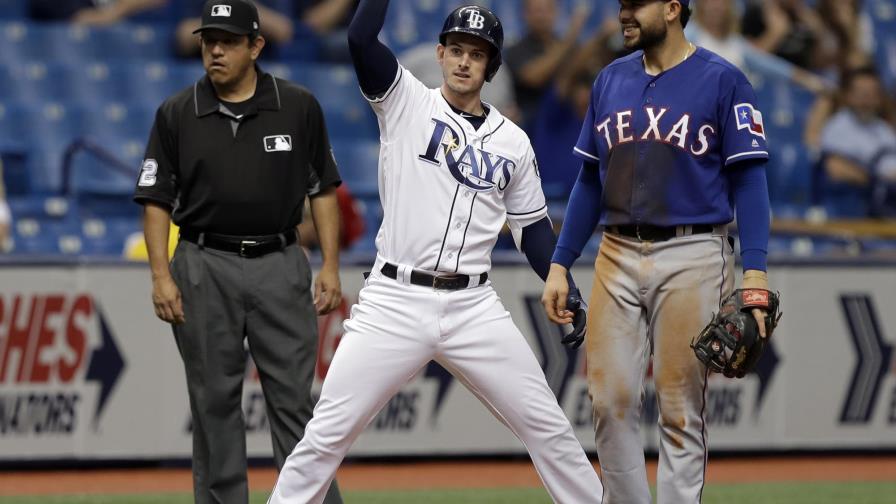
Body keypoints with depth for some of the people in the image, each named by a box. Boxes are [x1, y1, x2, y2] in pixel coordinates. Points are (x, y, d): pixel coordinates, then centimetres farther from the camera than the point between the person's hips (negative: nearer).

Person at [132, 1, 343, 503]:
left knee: (295, 400, -2)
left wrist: (331, 267, -1)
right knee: (215, 403, 4)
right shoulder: (177, 115, 2)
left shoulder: (299, 107, 2)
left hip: (280, 266, 0)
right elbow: (157, 198, 4)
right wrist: (162, 276, -6)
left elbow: (323, 189, 6)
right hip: (205, 270, 0)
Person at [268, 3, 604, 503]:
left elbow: (534, 227, 15)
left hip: (473, 307, 2)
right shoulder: (406, 102, 2)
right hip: (395, 302, -2)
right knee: (328, 433, -7)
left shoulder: (513, 142, 10)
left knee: (547, 427, 3)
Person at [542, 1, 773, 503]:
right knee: (611, 401, 0)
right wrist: (560, 264, 13)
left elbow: (749, 180, -6)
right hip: (618, 256, 5)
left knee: (681, 410, -2)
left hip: (693, 257, -5)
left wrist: (755, 273, -15)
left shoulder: (722, 80, -3)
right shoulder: (611, 80, 13)